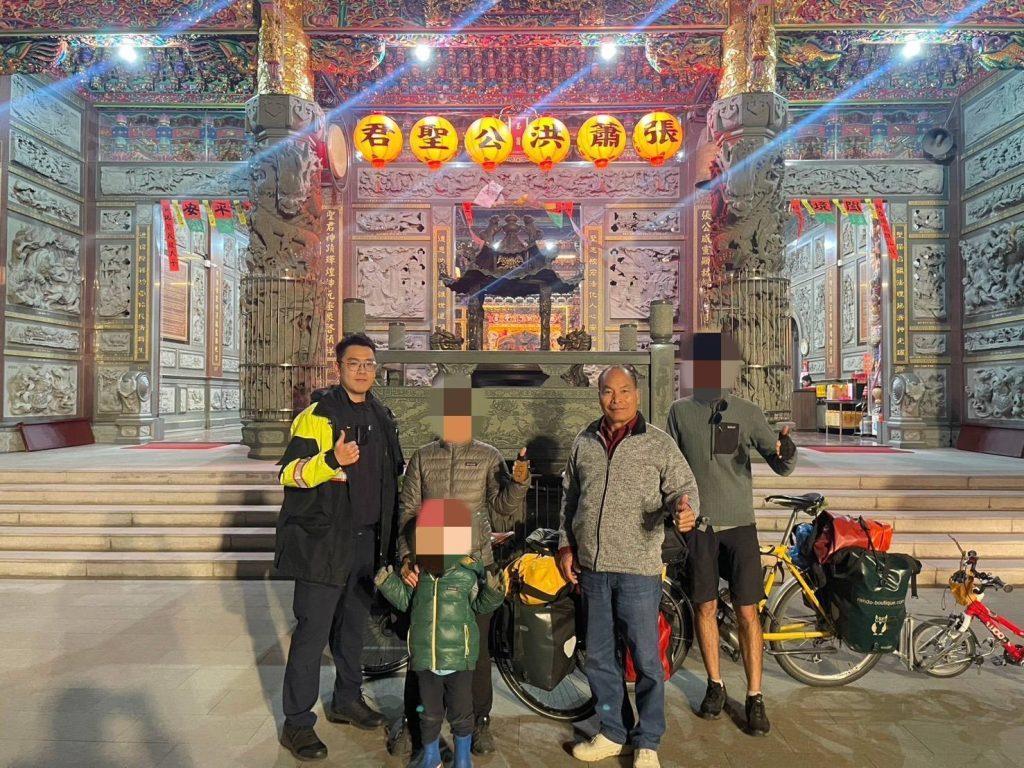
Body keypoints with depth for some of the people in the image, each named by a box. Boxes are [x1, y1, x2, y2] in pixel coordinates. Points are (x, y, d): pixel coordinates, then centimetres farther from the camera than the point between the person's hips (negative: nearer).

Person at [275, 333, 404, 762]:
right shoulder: (318, 413, -9)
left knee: (354, 625, 19)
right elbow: (289, 472, -16)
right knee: (312, 632, -1)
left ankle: (347, 699, 36)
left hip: (367, 541, 6)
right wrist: (332, 461, -32)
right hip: (322, 540, -6)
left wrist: (390, 533, 16)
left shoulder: (382, 417, 11)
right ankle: (297, 723, 15)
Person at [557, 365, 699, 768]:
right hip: (591, 568, 4)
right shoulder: (584, 443, 8)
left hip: (638, 569, -4)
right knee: (598, 658, 16)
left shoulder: (659, 443, -3)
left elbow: (683, 486, -4)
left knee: (646, 660, 7)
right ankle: (613, 733, 35)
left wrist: (685, 509, -26)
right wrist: (566, 545, 10)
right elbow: (569, 497, 14)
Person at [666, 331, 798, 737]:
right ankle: (715, 685, 28)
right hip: (697, 526, 1)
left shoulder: (748, 412, -2)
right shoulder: (680, 411, 0)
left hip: (739, 524, -1)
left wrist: (786, 452, -27)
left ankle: (754, 697, 16)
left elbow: (780, 465, -4)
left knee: (747, 612, 2)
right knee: (705, 608, 10)